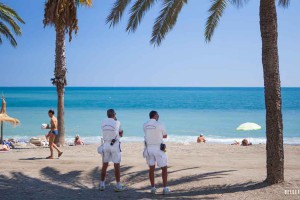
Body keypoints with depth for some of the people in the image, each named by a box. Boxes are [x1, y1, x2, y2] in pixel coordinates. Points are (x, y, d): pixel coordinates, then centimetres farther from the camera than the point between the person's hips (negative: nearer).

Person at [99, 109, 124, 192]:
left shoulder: (103, 123, 1)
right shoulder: (117, 123, -7)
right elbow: (121, 134, 6)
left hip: (106, 145, 4)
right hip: (115, 145, -3)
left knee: (104, 165, 11)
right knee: (116, 166, 1)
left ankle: (102, 185, 16)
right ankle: (118, 186, 4)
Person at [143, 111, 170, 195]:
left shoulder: (145, 125, 3)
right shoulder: (159, 125, -10)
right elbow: (165, 136, 4)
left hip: (149, 148, 4)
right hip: (158, 149, -4)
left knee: (151, 168, 15)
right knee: (164, 168, 7)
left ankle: (153, 188, 15)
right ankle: (165, 189, 4)